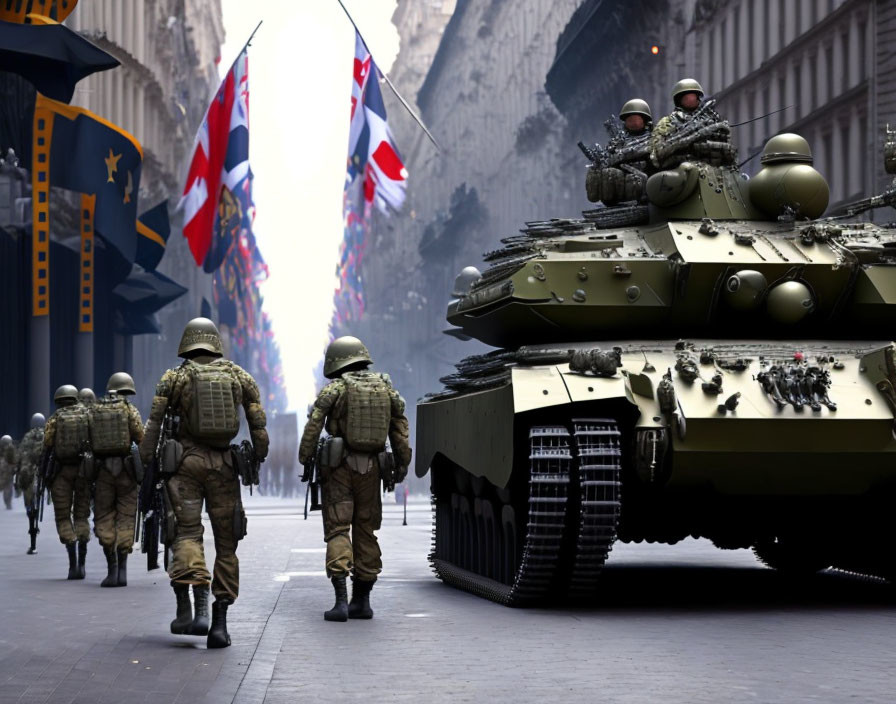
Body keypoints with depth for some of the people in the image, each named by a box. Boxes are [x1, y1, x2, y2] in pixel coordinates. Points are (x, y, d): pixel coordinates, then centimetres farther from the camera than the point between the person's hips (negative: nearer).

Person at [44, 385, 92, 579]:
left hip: (61, 471, -1)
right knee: (81, 515, 13)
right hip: (83, 470, 1)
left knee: (64, 517, 5)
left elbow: (46, 447, -4)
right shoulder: (88, 415, 4)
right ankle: (81, 563, 3)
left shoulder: (54, 420, 1)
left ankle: (73, 564, -8)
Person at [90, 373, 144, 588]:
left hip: (102, 469, 1)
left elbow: (88, 442, 4)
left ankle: (112, 568, -3)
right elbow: (141, 439, -8)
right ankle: (122, 569, -1)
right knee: (125, 517, 6)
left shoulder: (93, 411, 7)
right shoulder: (129, 409, -1)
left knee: (104, 518, 8)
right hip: (125, 468, -1)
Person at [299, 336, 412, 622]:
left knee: (338, 531, -2)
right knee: (366, 531, 12)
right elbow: (400, 426, 8)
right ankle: (362, 600, 14)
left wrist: (305, 460, -5)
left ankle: (341, 601, -13)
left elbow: (314, 425, -11)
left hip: (339, 468, -4)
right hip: (370, 469, 4)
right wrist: (402, 462, 12)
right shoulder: (385, 387, 8)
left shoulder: (335, 388, -5)